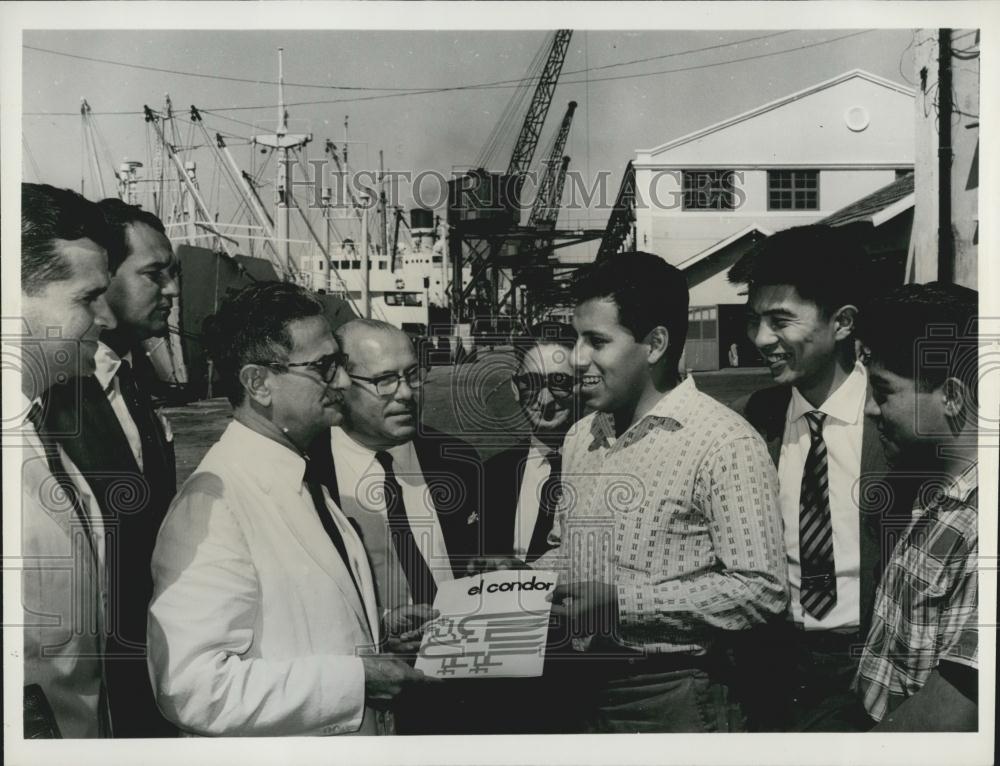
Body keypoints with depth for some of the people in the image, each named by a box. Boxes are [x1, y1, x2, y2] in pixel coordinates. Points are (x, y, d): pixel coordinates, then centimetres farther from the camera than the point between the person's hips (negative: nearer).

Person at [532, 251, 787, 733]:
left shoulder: (724, 442, -15)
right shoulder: (581, 439, 6)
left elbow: (761, 589, -19)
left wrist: (622, 601, -22)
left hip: (676, 700, -6)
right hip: (588, 690, 6)